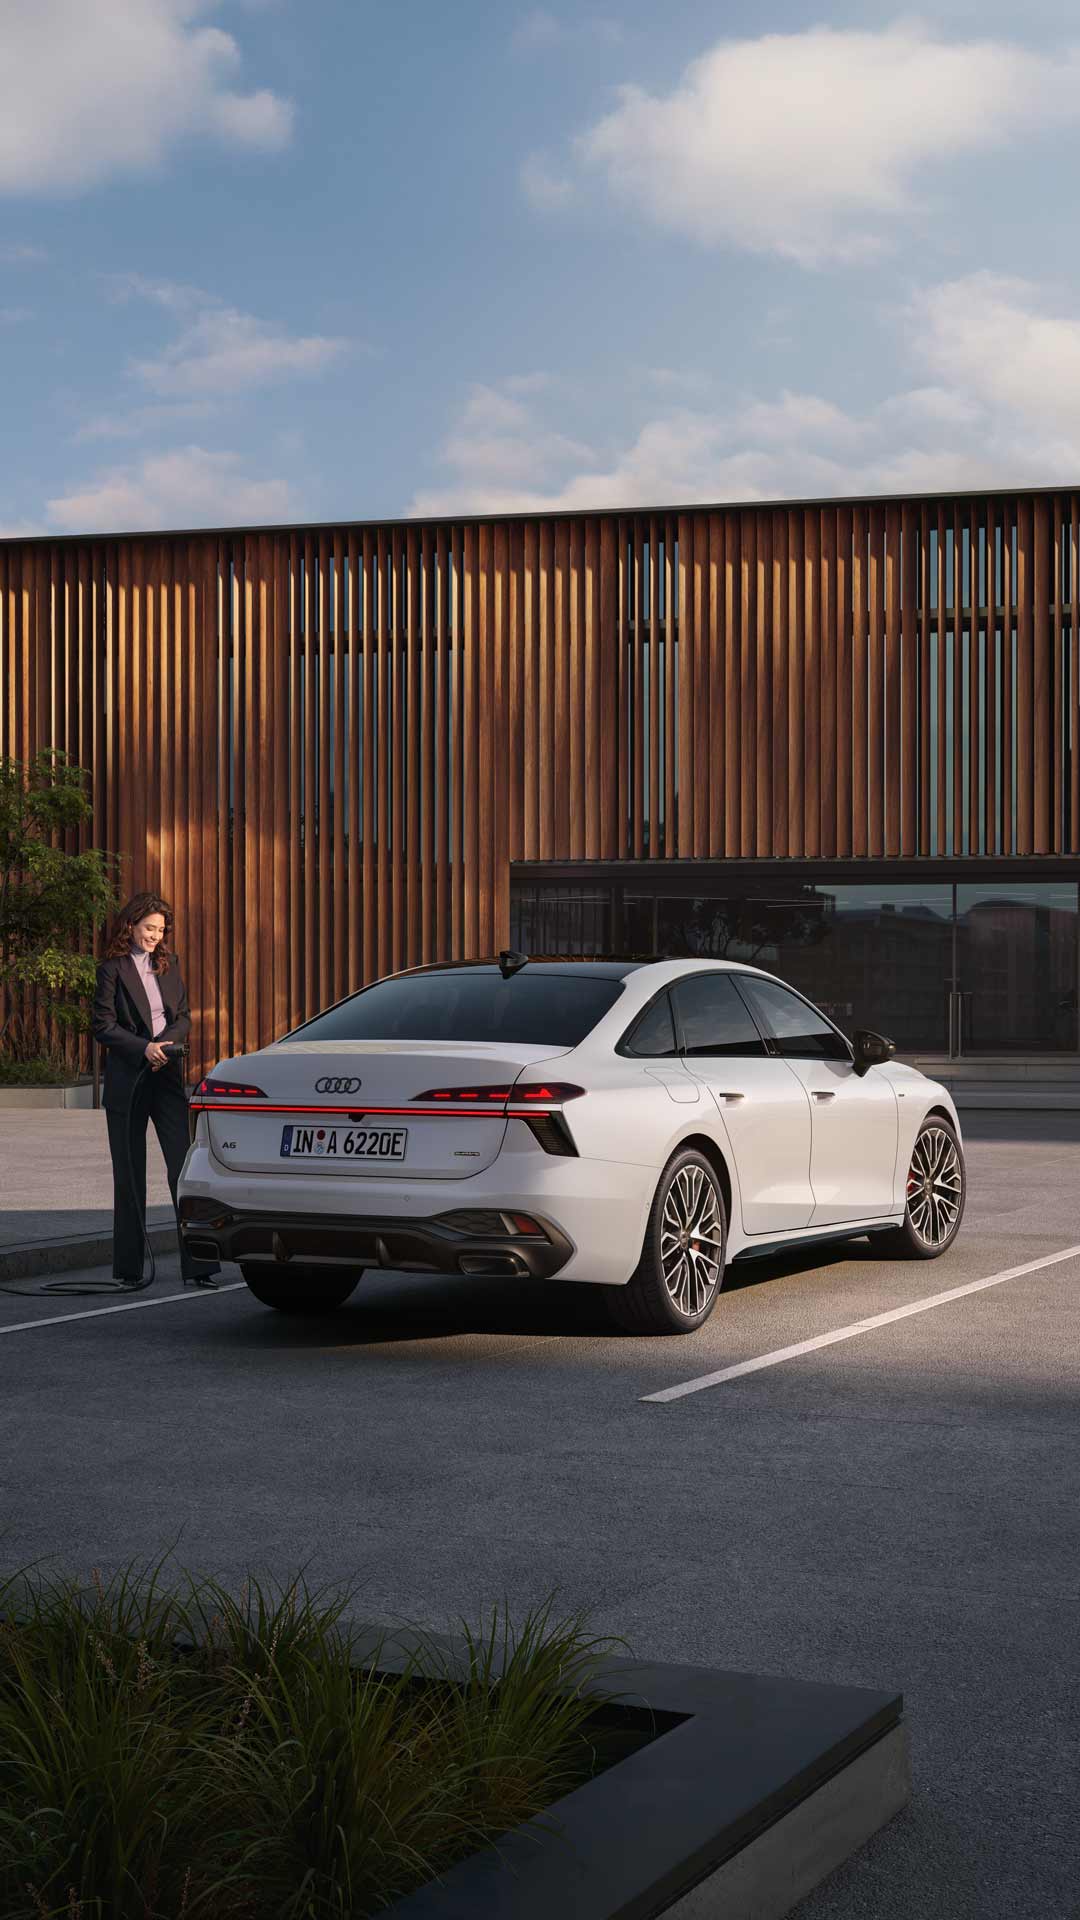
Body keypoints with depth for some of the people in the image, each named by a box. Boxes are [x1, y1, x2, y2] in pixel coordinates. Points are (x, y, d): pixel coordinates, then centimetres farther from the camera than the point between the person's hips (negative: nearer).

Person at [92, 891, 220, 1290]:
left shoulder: (169, 965, 12)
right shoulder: (112, 969, -2)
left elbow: (183, 1017, 11)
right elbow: (103, 1026, -7)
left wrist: (165, 1043, -9)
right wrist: (143, 1048, -18)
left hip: (167, 1077, 3)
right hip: (127, 1081, -3)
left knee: (185, 1166, -5)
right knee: (129, 1174, 5)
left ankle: (197, 1264, -4)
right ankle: (128, 1268, 13)